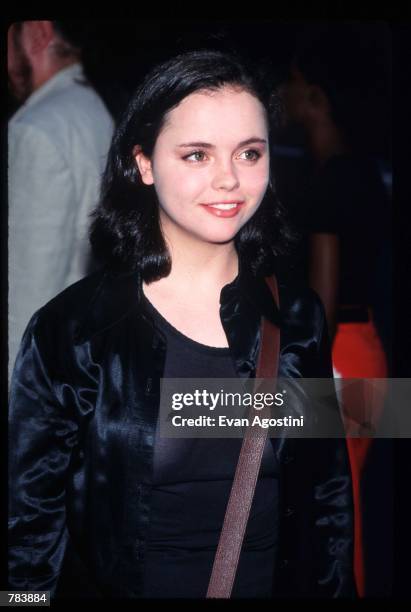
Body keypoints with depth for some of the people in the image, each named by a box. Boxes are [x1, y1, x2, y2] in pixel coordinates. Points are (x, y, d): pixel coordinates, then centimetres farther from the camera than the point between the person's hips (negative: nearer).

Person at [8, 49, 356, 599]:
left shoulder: (299, 319, -6)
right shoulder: (71, 331, -16)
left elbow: (330, 496, 2)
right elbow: (31, 522, -9)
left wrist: (336, 588, 0)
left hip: (278, 582, 3)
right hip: (118, 583, -2)